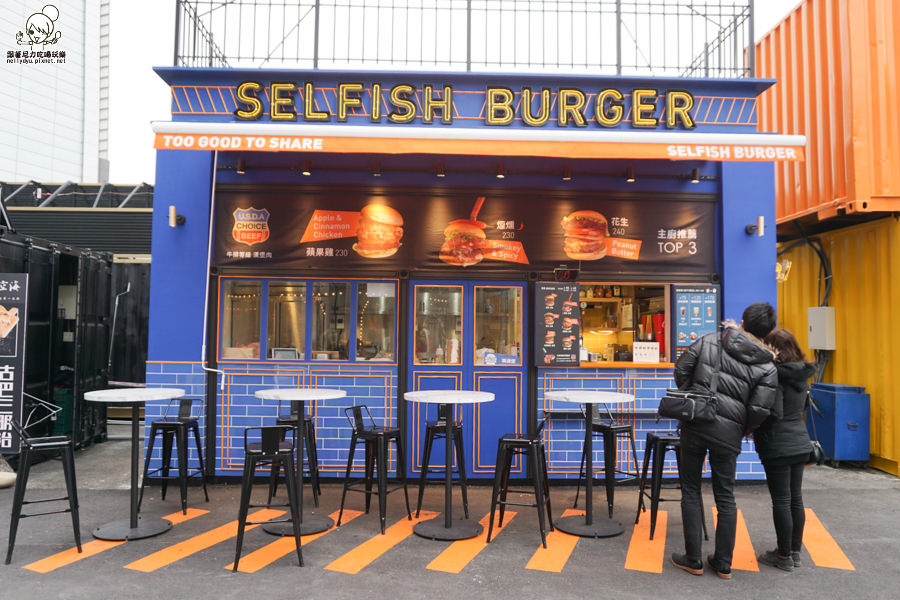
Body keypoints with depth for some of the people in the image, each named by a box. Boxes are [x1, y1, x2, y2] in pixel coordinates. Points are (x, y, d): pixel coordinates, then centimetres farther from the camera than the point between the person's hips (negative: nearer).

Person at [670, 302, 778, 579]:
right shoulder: (767, 367, -2)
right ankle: (723, 564, 22)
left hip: (695, 424, 0)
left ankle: (693, 560, 16)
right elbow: (759, 410, -7)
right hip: (728, 433, 0)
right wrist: (746, 429, 14)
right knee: (725, 497, 14)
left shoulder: (710, 340, 1)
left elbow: (681, 371, 0)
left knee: (691, 491, 11)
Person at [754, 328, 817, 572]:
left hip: (778, 448, -8)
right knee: (795, 499, 15)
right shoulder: (802, 374, 7)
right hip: (800, 444, 8)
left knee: (781, 501, 2)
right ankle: (795, 551, 26)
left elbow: (774, 413, -22)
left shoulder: (776, 376, -18)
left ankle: (784, 556, 11)